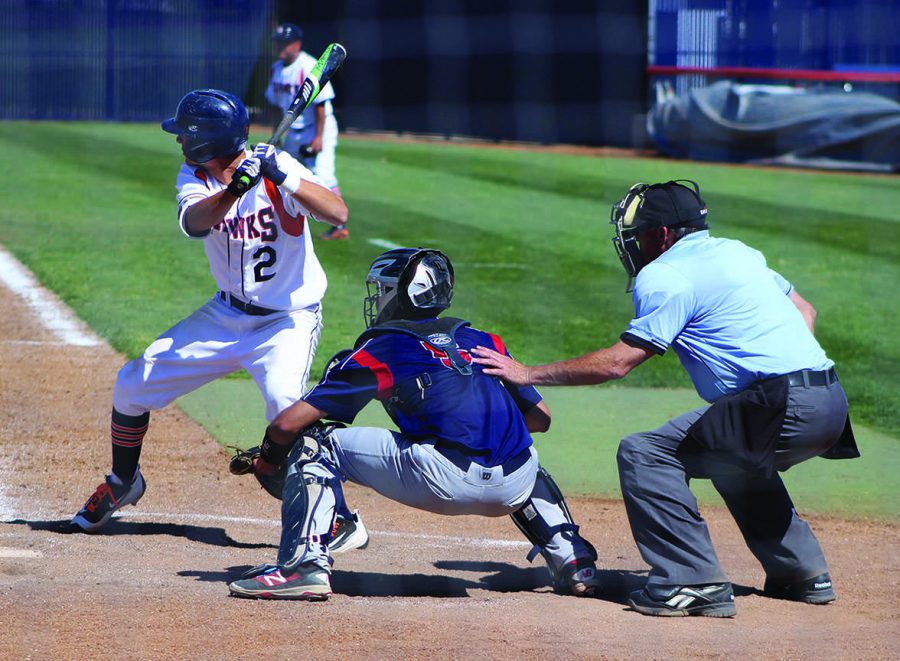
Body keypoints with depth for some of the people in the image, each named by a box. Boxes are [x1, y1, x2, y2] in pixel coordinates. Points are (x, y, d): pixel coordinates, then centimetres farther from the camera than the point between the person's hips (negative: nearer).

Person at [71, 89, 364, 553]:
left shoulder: (273, 167, -18)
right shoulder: (195, 178, -6)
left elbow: (338, 215, -30)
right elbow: (195, 223, -29)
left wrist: (287, 180, -43)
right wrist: (235, 189, -47)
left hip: (289, 318, -6)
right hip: (227, 315, 6)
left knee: (285, 402, -31)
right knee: (133, 385, 6)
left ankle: (337, 516, -19)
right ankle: (123, 482, 33)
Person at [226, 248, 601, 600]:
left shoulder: (380, 349, 12)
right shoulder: (483, 342, 23)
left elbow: (289, 423, 10)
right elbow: (539, 418, 26)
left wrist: (267, 460, 30)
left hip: (443, 481, -5)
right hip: (512, 489, 5)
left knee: (316, 446, 10)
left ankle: (306, 564, -7)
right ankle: (574, 563, 28)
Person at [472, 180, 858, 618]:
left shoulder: (666, 277, -4)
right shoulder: (739, 254, 23)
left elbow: (617, 362, -7)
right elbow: (803, 310, 30)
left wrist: (527, 374, 0)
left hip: (785, 408, -9)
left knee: (644, 453, -7)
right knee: (732, 460, 36)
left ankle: (695, 582, -13)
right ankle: (805, 573, 33)